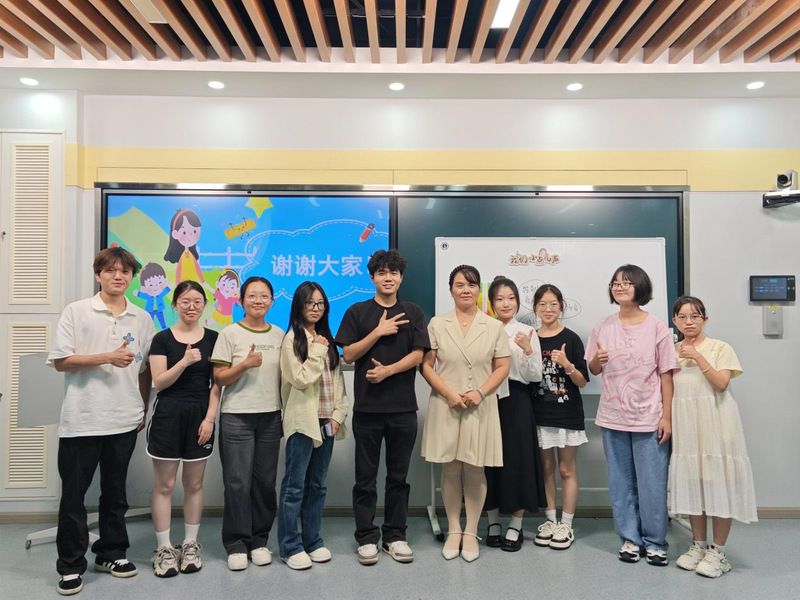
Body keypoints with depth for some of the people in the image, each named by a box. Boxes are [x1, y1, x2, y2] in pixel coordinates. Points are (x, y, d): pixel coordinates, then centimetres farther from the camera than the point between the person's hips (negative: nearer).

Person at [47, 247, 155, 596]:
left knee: (115, 491, 15)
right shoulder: (76, 312, -2)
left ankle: (111, 553, 30)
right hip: (81, 420, -3)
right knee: (73, 494, 6)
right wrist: (108, 358, -18)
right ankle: (71, 566, 20)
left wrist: (144, 409, 10)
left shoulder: (142, 319, 7)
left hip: (125, 421, 3)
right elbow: (61, 361, -8)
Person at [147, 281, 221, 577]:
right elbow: (159, 382, -6)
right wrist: (185, 361, -20)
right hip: (168, 415, -1)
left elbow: (216, 384, 3)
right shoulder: (162, 338, 0)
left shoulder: (213, 339, 4)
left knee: (194, 484, 10)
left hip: (200, 415, 2)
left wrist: (210, 418, -5)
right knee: (164, 484, 3)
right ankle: (164, 549, 16)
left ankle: (190, 545, 23)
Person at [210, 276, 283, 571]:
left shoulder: (279, 335, 8)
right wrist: (246, 364, -19)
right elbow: (219, 378, -3)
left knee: (265, 482, 8)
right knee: (237, 482, 0)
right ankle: (236, 545, 15)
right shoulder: (229, 334, -2)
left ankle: (259, 541, 23)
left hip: (270, 417, 3)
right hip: (236, 417, -3)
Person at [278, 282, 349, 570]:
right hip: (302, 422, -6)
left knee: (317, 485, 14)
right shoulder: (292, 339, -6)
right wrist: (317, 351, -12)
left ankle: (313, 540, 25)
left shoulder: (327, 340, 12)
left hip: (326, 423, 6)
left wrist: (339, 414, 3)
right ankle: (290, 546, 14)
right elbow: (301, 379, -15)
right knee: (294, 486, 2)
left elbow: (338, 381, 12)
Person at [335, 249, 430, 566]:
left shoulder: (413, 313, 7)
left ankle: (395, 536, 23)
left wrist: (387, 370, -16)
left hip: (403, 406, 1)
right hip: (367, 405, -1)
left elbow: (417, 355, -2)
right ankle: (367, 537, 20)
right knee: (366, 477, 7)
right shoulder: (357, 312, 4)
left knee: (398, 476, 10)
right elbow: (348, 354, -2)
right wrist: (379, 332, -12)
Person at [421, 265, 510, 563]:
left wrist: (481, 392, -11)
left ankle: (471, 533, 22)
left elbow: (503, 367, 2)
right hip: (445, 406, 0)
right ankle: (453, 531, 24)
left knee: (475, 471, 6)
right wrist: (449, 393, -12)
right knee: (450, 470, 8)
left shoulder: (494, 326, 3)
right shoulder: (437, 324, 2)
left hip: (481, 408, 0)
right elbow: (426, 365, -1)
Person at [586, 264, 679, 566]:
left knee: (652, 483, 5)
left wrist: (667, 416, -7)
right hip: (613, 417, 3)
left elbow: (666, 374, -4)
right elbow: (594, 370, 11)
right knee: (621, 482, 11)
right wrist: (597, 359, -13)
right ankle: (630, 538, 25)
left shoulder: (657, 326, -4)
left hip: (649, 418, -3)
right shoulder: (603, 327, 3)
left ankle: (655, 542, 21)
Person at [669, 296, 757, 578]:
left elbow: (721, 383, -16)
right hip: (686, 427, 4)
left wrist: (697, 356, -18)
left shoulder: (720, 348, -3)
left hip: (715, 424, -4)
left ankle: (717, 551, 13)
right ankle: (698, 545, 24)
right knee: (692, 482, 10)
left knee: (718, 482, 0)